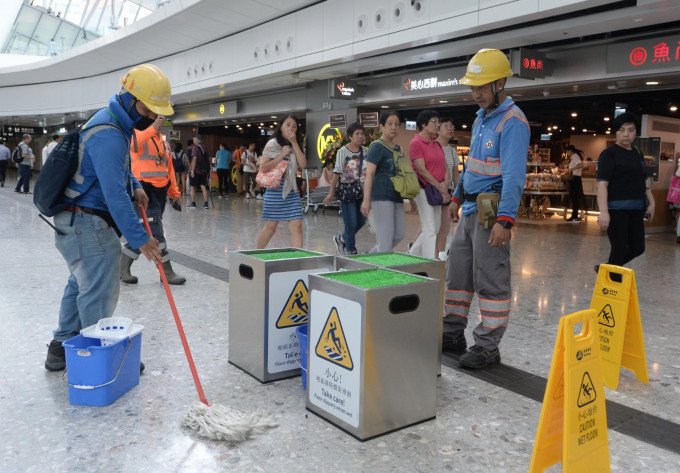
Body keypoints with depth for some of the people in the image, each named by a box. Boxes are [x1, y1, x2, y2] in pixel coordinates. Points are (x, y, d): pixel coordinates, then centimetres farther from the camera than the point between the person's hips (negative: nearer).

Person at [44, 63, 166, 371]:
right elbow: (115, 195, -27)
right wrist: (140, 239, -25)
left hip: (77, 221, 11)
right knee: (99, 293, -4)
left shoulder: (116, 122, 10)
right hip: (88, 223, -11)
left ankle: (61, 347, 32)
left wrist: (135, 186, 9)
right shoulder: (108, 135, -23)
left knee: (81, 284, 19)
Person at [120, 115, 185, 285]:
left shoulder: (164, 140, 18)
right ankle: (166, 271, 0)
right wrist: (153, 128, -38)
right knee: (155, 231, -8)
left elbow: (169, 167, 19)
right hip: (144, 188, -7)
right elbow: (134, 144, -28)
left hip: (160, 190, 7)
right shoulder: (137, 133, -3)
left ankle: (123, 266, 22)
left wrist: (174, 193, 16)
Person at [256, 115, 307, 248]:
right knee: (271, 227, 4)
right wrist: (283, 154, -15)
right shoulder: (273, 144, -5)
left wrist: (294, 143, -5)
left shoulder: (294, 146, 14)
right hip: (276, 190, -5)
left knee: (297, 227, -4)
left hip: (292, 191, 6)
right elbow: (263, 167, -15)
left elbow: (303, 164, -2)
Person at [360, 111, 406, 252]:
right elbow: (369, 174, -14)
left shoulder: (397, 148, 16)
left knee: (400, 234, 11)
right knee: (386, 235, -7)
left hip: (396, 196, 8)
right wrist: (366, 200, -22)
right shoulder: (377, 146, -6)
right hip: (381, 195, -8)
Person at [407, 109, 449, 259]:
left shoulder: (437, 144, 16)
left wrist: (446, 183, -8)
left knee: (435, 229, 13)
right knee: (430, 230, -8)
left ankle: (412, 254, 29)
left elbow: (445, 167, 13)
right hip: (424, 190, -8)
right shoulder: (416, 143, -9)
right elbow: (422, 170, -16)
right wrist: (441, 189, -16)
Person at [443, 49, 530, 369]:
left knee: (491, 281, -1)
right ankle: (452, 335, 26)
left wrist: (504, 221, -27)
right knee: (456, 272, 14)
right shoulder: (481, 117, 15)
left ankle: (487, 347, 9)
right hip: (470, 209, 9)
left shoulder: (512, 122, -14)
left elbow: (514, 176, -21)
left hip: (491, 213, -9)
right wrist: (457, 197, 23)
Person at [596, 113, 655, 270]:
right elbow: (602, 184, -15)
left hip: (636, 209, 8)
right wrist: (604, 212, -24)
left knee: (637, 248, 10)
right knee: (620, 248, -5)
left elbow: (643, 181, 23)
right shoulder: (609, 153, -7)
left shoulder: (638, 154, 15)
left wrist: (651, 202, 14)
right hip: (616, 208, -7)